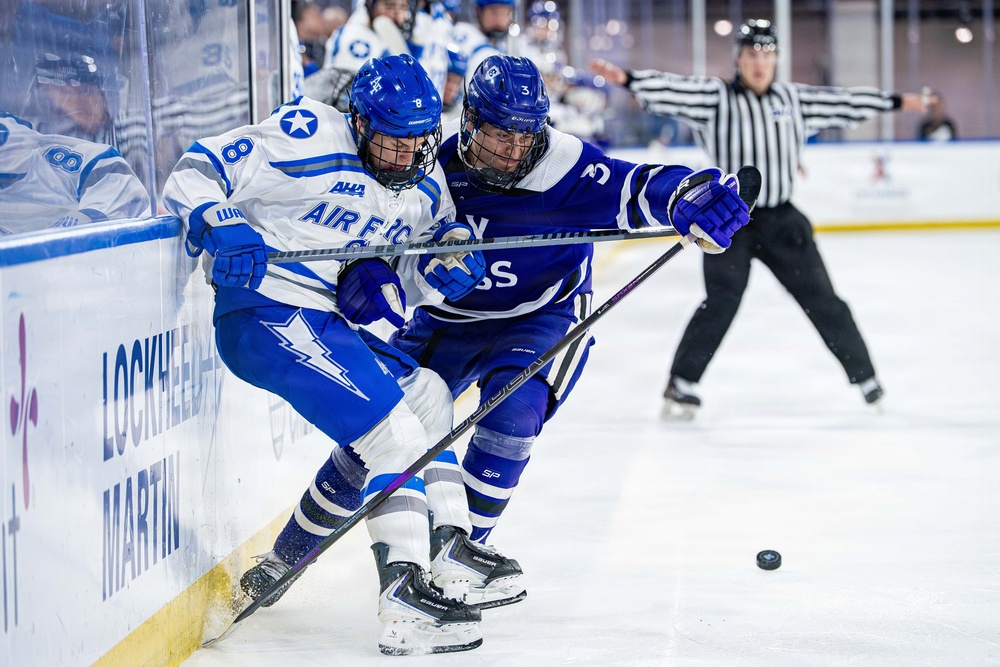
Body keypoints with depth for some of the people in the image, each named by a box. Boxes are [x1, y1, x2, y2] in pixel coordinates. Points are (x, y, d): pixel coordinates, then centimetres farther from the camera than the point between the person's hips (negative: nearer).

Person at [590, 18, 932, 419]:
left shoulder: (794, 100, 9)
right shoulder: (715, 97, -4)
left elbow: (839, 103, 18)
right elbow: (672, 90, -17)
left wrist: (894, 101, 22)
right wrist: (627, 79, -33)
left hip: (781, 221, 4)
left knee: (822, 299, 7)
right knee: (721, 302, -14)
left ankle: (864, 377, 18)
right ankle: (683, 384, -6)